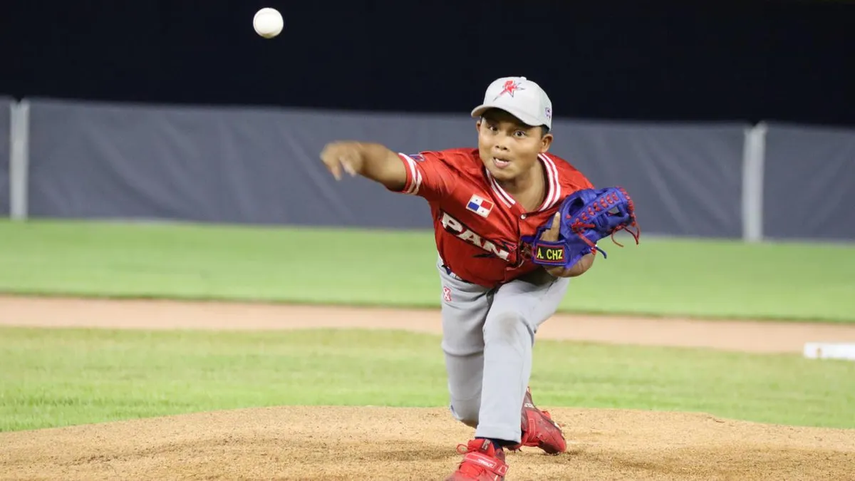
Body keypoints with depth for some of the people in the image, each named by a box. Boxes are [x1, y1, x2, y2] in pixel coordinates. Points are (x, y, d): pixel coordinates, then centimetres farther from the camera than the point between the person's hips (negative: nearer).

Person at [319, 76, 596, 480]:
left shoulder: (572, 192, -33)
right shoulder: (457, 172, -42)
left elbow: (582, 261, -16)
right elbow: (395, 167, -61)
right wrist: (358, 154, -85)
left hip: (534, 280, -1)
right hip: (466, 280, 1)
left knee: (507, 323, -36)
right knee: (470, 408, 12)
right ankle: (521, 416, 50)